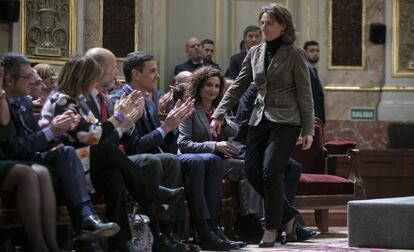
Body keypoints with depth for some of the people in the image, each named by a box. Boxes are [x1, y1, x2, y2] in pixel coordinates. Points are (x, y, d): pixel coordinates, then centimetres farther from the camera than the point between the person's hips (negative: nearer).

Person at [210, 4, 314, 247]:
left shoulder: (295, 55, -5)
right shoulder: (255, 53, 9)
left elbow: (305, 95, -5)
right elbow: (238, 87, 12)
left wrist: (308, 129, -8)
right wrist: (219, 115, 4)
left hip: (286, 121, -6)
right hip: (260, 119, 6)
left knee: (270, 171, -15)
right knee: (253, 171, 0)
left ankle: (273, 227, -1)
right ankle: (288, 214, 17)